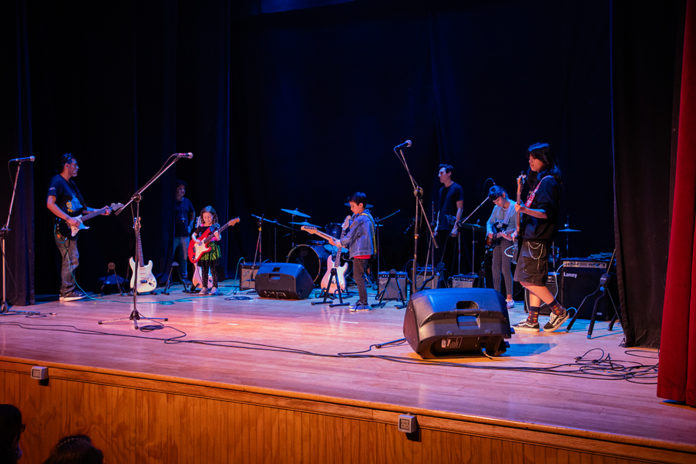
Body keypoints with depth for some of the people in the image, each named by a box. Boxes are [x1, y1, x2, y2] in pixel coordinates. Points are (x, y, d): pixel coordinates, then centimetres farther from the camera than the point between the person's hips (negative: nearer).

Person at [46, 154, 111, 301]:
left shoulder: (71, 184, 20)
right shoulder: (57, 181, -8)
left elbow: (80, 207, 23)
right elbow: (50, 204, -20)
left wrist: (99, 211, 17)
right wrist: (68, 219, -23)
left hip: (72, 228, 9)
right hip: (63, 228, -9)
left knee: (73, 259, 10)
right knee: (71, 260, -10)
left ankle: (67, 290, 16)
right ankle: (67, 292, -5)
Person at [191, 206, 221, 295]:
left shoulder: (215, 226, -1)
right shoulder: (201, 227, 9)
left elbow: (218, 238, -9)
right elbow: (193, 235, 14)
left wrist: (217, 236, -31)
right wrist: (196, 240, -6)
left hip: (212, 250, -3)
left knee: (213, 269, -2)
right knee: (204, 269, 7)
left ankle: (214, 287, 4)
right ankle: (204, 287, 12)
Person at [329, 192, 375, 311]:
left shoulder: (359, 220, -16)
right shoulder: (367, 217, 15)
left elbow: (350, 237, -13)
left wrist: (337, 243, 0)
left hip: (360, 252, -10)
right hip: (364, 251, 10)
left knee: (359, 277, -8)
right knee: (359, 277, 17)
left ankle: (364, 304, -7)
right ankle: (362, 301, 23)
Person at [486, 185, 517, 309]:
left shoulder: (515, 207, -10)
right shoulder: (496, 208, 11)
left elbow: (518, 228, -14)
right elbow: (490, 222, 21)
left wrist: (510, 233, -31)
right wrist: (489, 232, 2)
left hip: (508, 239, -7)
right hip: (496, 240, 7)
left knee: (505, 268, -14)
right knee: (495, 268, 7)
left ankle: (509, 298, -9)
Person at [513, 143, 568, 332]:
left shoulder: (548, 182, -12)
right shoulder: (537, 179, 18)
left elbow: (547, 213, -21)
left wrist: (525, 210, -33)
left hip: (537, 238, -10)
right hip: (530, 236, 10)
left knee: (529, 280, -10)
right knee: (532, 281, 9)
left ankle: (559, 311, -1)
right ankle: (532, 321, 12)